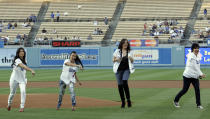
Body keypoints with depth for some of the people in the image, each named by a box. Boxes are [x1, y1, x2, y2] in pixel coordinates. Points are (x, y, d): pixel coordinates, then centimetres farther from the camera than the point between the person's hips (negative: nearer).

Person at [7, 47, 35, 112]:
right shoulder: (17, 60, -19)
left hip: (22, 79, 5)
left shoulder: (23, 60, 7)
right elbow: (23, 66, -36)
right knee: (12, 92, 10)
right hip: (14, 79, -5)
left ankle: (22, 107, -18)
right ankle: (9, 104, 38)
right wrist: (31, 70, -51)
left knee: (23, 91, -18)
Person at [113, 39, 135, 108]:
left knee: (124, 82, -22)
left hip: (126, 69, -1)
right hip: (119, 69, 1)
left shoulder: (129, 52, 7)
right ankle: (123, 101, 11)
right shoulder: (117, 51, 4)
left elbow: (132, 61, 12)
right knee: (120, 85, -1)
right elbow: (113, 60, 8)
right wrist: (116, 59, -15)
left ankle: (128, 99, -13)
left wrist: (131, 59, -11)